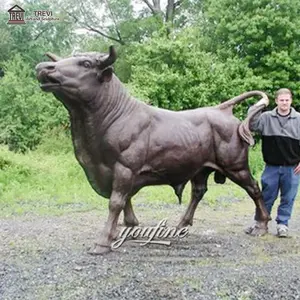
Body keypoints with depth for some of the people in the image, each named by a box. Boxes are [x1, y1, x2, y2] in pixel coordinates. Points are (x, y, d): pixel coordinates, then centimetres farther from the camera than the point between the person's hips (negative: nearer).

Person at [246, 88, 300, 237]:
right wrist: (256, 107, -17)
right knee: (267, 196, 8)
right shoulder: (266, 117, -1)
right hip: (272, 167, 0)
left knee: (288, 198, 7)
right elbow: (251, 125, -10)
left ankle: (282, 224, 19)